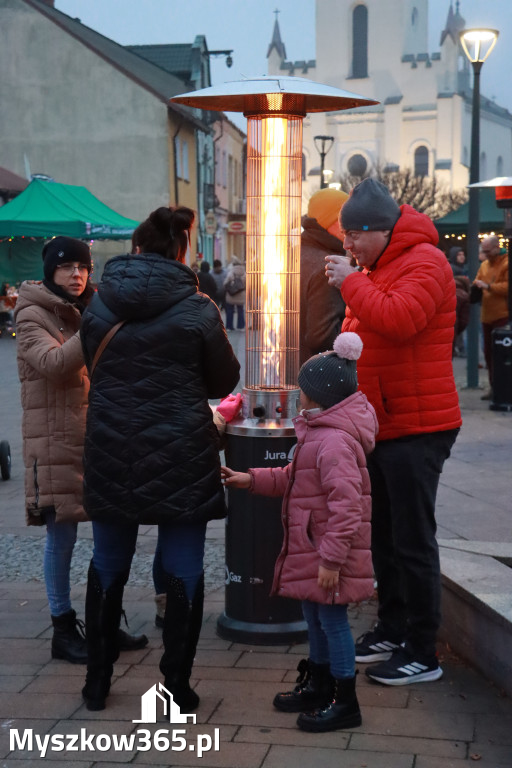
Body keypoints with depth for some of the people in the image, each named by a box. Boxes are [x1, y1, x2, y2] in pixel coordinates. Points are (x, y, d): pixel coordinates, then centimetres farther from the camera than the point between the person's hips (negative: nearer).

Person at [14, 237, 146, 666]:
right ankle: (64, 630, 11)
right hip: (56, 440, -7)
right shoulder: (32, 316, -5)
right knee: (62, 534, -1)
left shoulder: (87, 312, 16)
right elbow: (53, 362, -24)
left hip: (95, 436, 7)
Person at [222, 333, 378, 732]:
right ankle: (318, 685, 36)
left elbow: (345, 505, -29)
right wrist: (252, 479, 18)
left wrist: (331, 559, -28)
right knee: (315, 615, 20)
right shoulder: (318, 433, 10)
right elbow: (293, 477, 24)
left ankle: (344, 701, 12)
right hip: (312, 547, 11)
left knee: (332, 618, 0)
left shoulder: (334, 441, -25)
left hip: (329, 550, -11)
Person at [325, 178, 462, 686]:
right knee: (383, 536, 17)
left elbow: (399, 319, -31)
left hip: (415, 427, -10)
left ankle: (422, 653, 6)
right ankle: (392, 629, 30)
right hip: (378, 425, 10)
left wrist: (350, 282, -20)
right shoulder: (374, 268, 17)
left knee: (413, 542, -4)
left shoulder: (423, 263, -13)